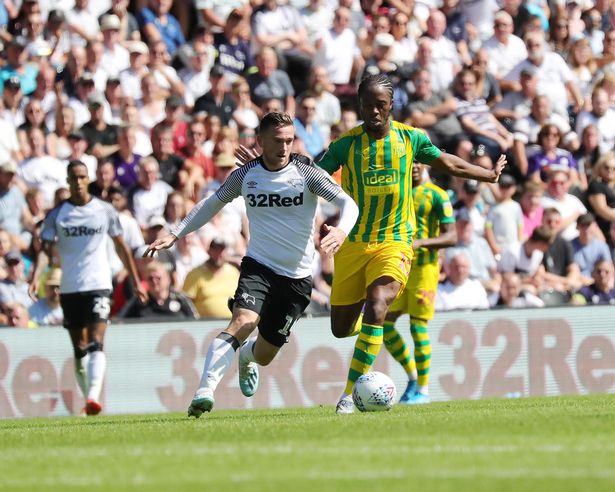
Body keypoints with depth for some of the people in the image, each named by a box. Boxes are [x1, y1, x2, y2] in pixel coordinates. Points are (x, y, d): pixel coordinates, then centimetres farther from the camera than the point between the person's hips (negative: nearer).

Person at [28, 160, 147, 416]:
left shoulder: (105, 210, 4)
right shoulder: (56, 215, 4)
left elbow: (121, 247, 13)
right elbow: (46, 249, -1)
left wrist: (136, 282, 15)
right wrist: (35, 277, -20)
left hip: (98, 284, -2)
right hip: (69, 288, 2)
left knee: (96, 343, -18)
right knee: (79, 348, 9)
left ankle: (94, 396, -30)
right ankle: (87, 397, 20)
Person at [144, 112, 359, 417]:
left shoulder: (306, 173, -8)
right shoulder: (245, 176, -2)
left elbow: (347, 203, -16)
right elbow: (212, 204, 14)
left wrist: (342, 230, -38)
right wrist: (175, 235, 9)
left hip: (297, 276, 0)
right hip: (258, 266, 0)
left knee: (264, 355, 9)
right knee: (244, 321, -30)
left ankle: (248, 357, 49)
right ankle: (204, 393, -38)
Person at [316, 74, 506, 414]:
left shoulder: (411, 139, 1)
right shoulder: (346, 144, -2)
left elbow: (449, 164, 18)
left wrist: (490, 175, 29)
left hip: (394, 242, -1)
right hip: (353, 244, 1)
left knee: (376, 308, -26)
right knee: (341, 328, 3)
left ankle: (349, 394, -23)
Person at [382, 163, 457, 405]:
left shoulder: (437, 196, -3)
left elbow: (451, 237, -8)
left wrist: (421, 242, -21)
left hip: (424, 268, -5)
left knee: (418, 327, -7)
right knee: (384, 324, -3)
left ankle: (423, 389, 3)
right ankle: (412, 376, 13)